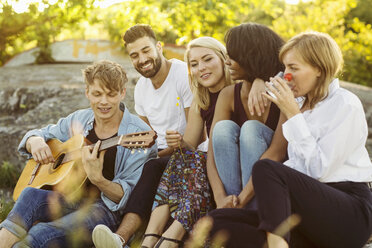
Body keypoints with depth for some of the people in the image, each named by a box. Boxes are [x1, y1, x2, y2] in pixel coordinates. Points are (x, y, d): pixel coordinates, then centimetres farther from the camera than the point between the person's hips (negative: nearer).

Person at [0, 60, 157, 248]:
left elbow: (129, 197, -11)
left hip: (106, 209, -5)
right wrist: (35, 141, -4)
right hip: (72, 199, 6)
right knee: (30, 194, -30)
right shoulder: (79, 120, 9)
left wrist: (98, 179, -31)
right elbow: (40, 134, 23)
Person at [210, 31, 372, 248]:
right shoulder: (306, 105, 18)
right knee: (220, 221, -13)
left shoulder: (345, 104, -6)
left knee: (265, 168, -30)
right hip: (313, 210, 7)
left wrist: (293, 115, -12)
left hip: (351, 213, -7)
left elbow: (318, 168, -14)